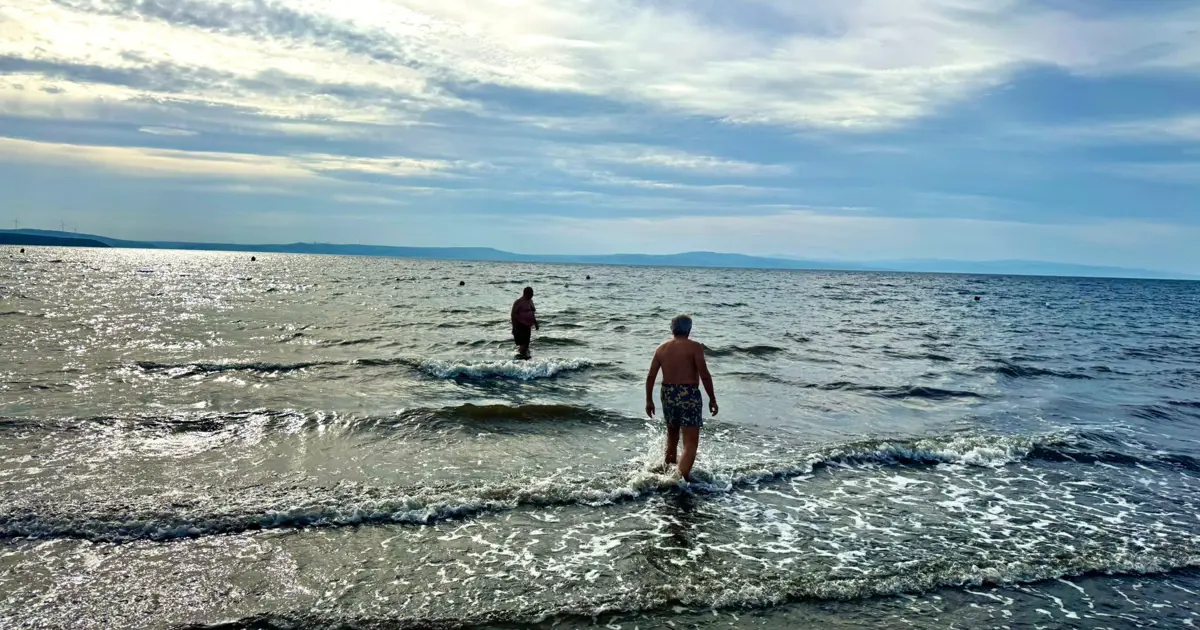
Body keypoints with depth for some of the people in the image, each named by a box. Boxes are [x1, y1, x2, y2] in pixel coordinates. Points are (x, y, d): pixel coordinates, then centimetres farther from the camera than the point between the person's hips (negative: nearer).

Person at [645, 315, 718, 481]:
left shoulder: (662, 348, 7)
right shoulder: (694, 347, -7)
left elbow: (650, 376, 6)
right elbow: (704, 375, -13)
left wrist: (649, 400, 15)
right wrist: (712, 399, -5)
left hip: (668, 395, 6)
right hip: (689, 396, -6)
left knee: (672, 433, 28)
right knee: (690, 443, -5)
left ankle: (668, 468, 44)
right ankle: (682, 478, -21)